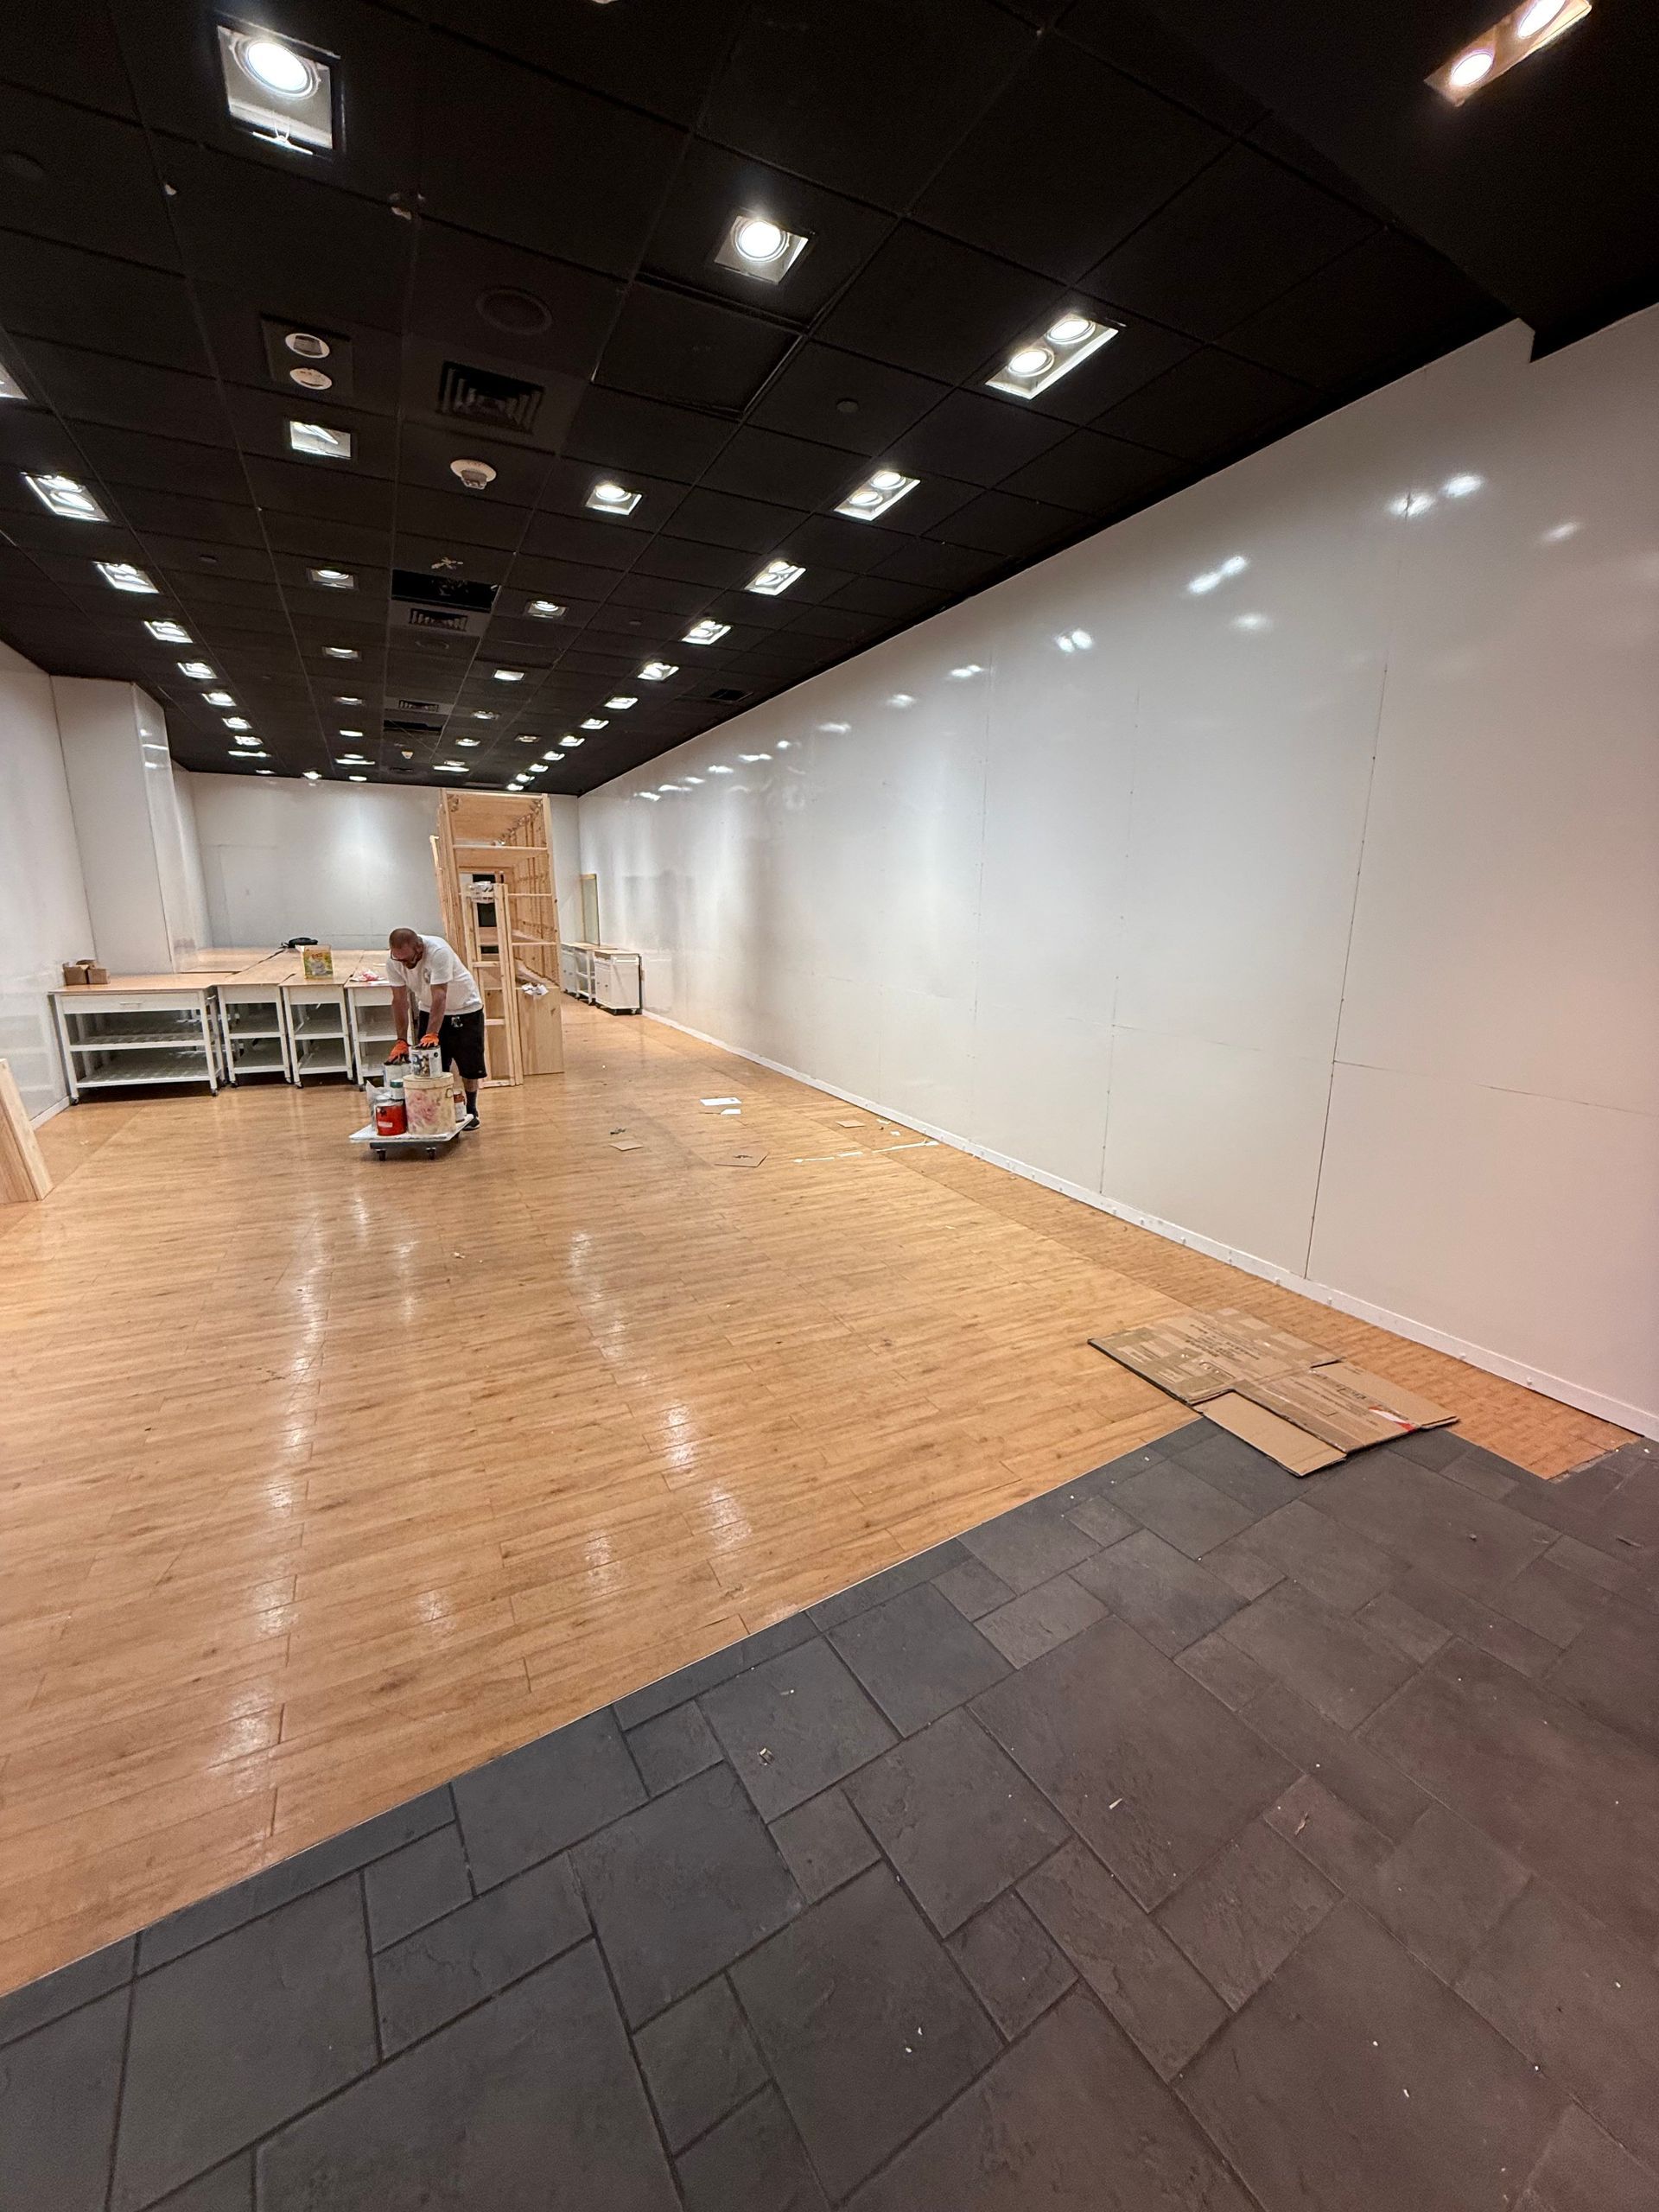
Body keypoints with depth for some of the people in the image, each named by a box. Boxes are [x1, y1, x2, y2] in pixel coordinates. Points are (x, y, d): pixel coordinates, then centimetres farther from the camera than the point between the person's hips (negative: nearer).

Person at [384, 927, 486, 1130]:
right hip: (429, 1010, 4)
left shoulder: (438, 952, -33)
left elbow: (439, 997, -37)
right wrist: (401, 1041, -17)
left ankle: (471, 1111, 14)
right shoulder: (392, 961, -17)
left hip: (465, 1009, -4)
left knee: (469, 1064, -1)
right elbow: (399, 1001, -13)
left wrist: (432, 1034, -44)